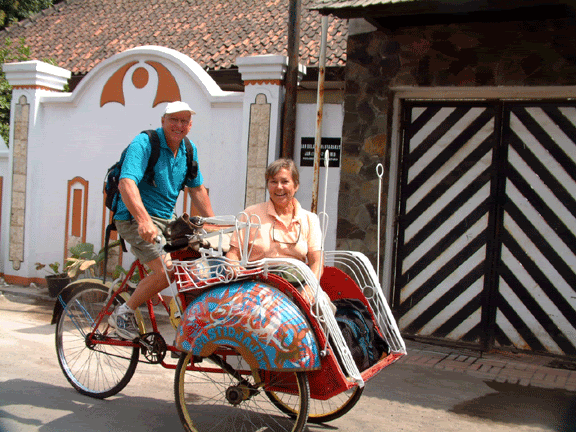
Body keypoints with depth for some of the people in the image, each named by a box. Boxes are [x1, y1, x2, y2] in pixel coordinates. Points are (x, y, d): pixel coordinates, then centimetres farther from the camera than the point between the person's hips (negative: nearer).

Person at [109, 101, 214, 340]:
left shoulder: (189, 150, 7)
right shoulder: (144, 143, -16)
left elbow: (197, 189, 17)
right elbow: (126, 183, -30)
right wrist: (144, 220, -45)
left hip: (167, 218, 8)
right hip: (136, 218, -7)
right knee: (166, 270, -22)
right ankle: (123, 313, -3)